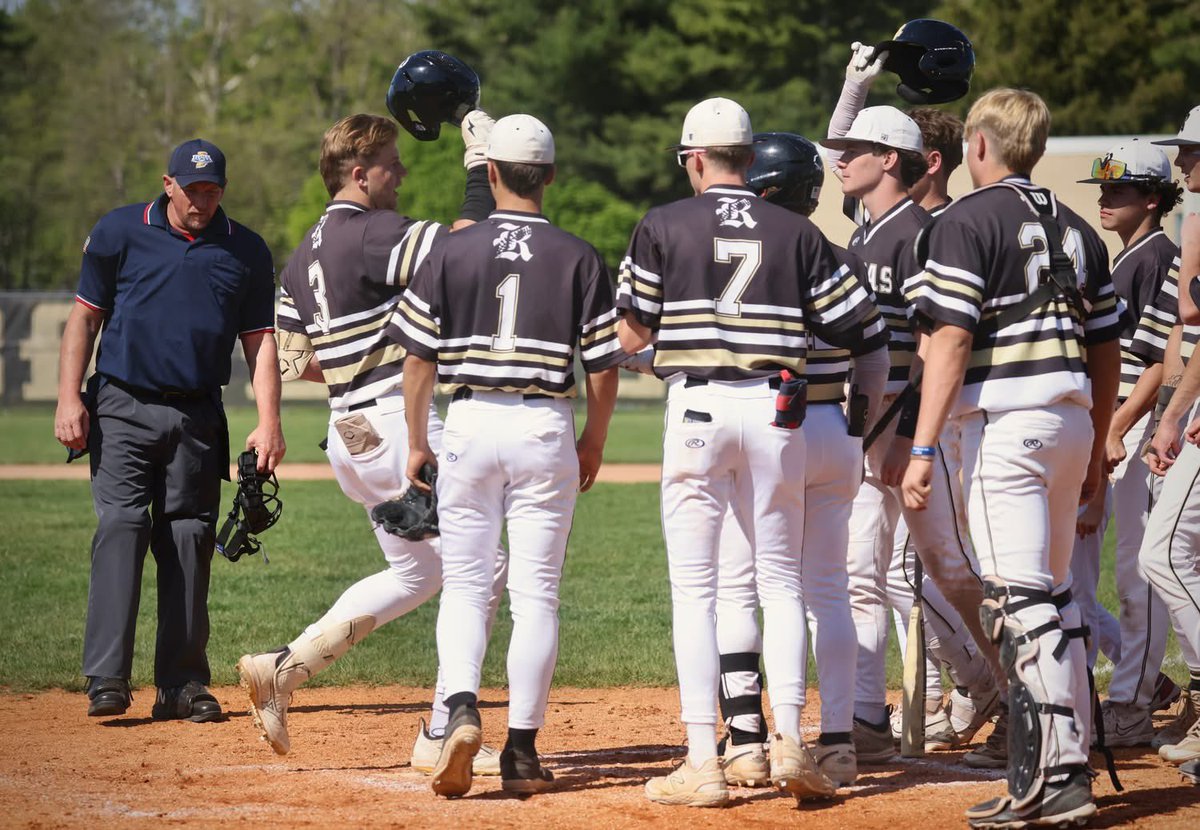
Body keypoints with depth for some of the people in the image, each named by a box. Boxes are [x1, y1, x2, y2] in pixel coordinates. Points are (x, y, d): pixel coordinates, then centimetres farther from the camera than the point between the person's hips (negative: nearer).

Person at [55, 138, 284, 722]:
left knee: (189, 543, 1)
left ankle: (183, 685, 6)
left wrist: (268, 422, -3)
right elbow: (85, 317, 5)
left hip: (197, 418, 2)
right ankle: (106, 679, -18)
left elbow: (259, 340, 8)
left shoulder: (247, 251, 8)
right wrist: (69, 399, -5)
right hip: (122, 410, -2)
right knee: (120, 527, -14)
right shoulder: (119, 232, 3)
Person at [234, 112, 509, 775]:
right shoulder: (372, 232, -13)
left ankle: (282, 669, 13)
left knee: (414, 572, 23)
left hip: (350, 434, 10)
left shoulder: (304, 256, 14)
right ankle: (440, 735, -2)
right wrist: (479, 167, -15)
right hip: (400, 420, -10)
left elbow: (293, 361, 16)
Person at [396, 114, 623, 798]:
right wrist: (594, 445, 14)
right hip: (546, 428, 0)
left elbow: (419, 358, -1)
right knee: (536, 592, 5)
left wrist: (417, 443, 10)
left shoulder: (453, 252, -1)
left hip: (471, 423, 0)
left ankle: (461, 709, -16)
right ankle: (523, 751, 4)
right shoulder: (578, 258, 0)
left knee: (465, 584, 8)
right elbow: (604, 364, 0)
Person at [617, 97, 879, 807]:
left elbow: (632, 337, 1)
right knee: (781, 580, 12)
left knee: (694, 585, 0)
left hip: (697, 408, -2)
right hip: (775, 409, 2)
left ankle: (703, 762, -4)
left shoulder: (664, 226, 0)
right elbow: (854, 325, 5)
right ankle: (789, 740, 2)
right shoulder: (797, 232, 6)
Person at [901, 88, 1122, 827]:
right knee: (1056, 594, 17)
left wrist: (923, 448, -16)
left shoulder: (967, 221, -6)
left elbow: (951, 338, -14)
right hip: (1071, 419, 7)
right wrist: (1094, 454, 25)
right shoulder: (1076, 230, 16)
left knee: (1022, 600, -11)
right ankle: (1070, 760, 20)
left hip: (1005, 420, -7)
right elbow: (1108, 350, 18)